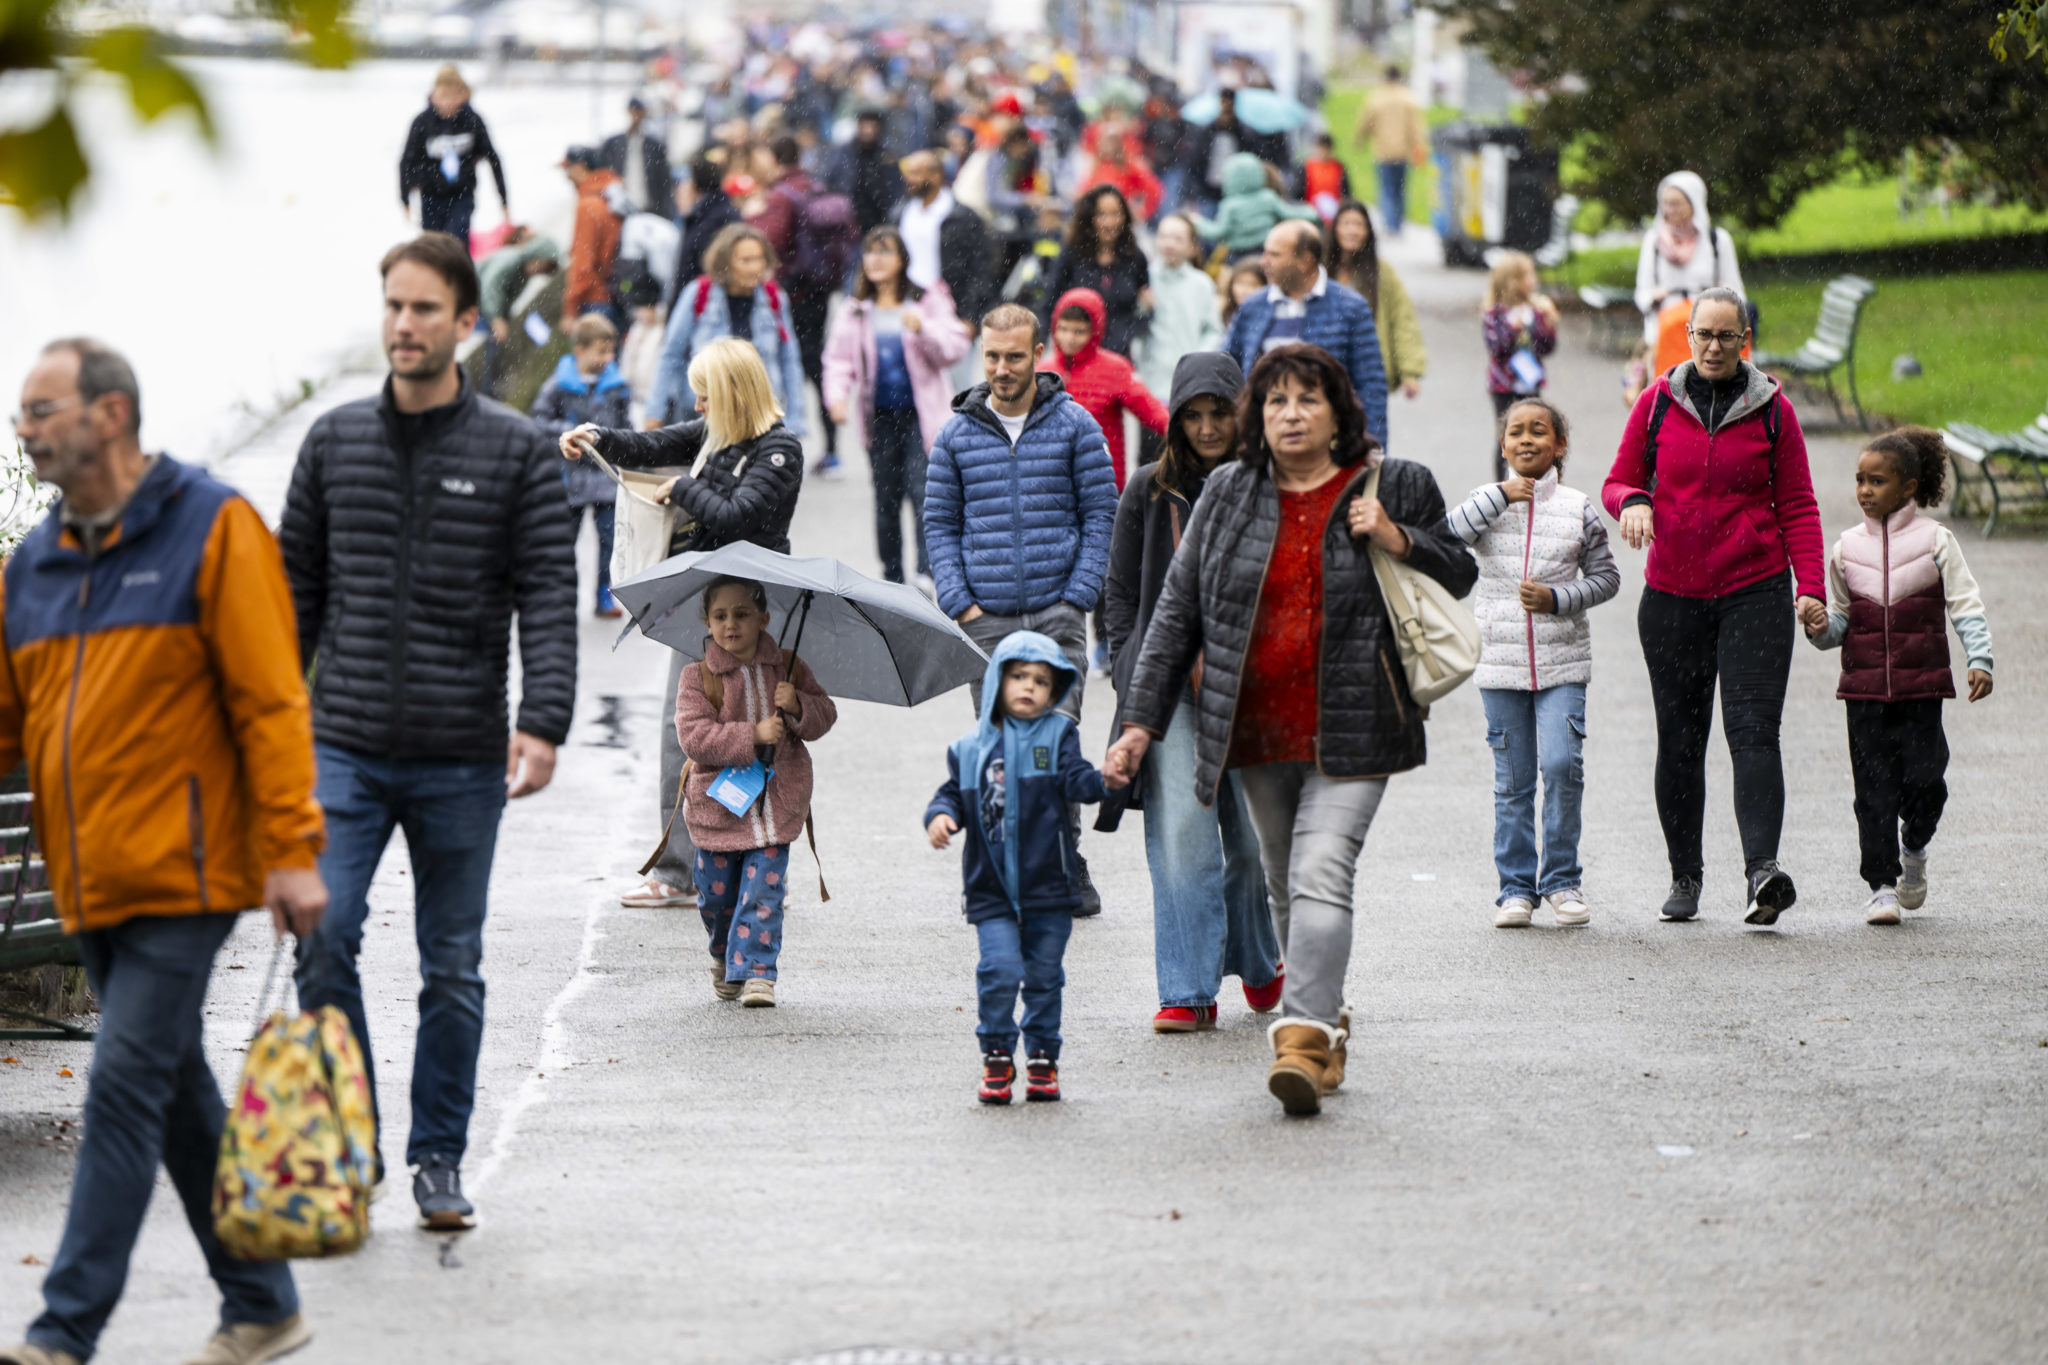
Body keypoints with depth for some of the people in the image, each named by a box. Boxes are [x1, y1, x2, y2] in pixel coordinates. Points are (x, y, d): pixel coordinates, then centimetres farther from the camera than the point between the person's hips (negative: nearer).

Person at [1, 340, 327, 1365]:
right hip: (91, 884, 7)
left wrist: (291, 852, -15)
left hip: (181, 875, -7)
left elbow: (271, 702, -10)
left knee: (126, 1087, -10)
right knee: (178, 1096, 12)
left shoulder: (211, 528, -7)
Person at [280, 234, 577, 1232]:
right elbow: (295, 591, 13)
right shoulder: (334, 441, 8)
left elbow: (549, 598, -4)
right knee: (322, 939, -12)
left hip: (463, 759, -1)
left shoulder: (516, 453, 1)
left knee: (452, 967, 7)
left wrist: (543, 723, -16)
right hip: (344, 747, 1)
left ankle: (439, 1158, 17)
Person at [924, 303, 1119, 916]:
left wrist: (1077, 599, -4)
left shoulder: (1075, 425, 4)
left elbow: (1101, 515, 5)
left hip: (1057, 616, -2)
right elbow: (940, 525, 12)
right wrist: (961, 603, 0)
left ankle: (1066, 867, -2)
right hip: (986, 620, 2)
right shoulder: (957, 434, 9)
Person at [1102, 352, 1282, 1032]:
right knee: (1181, 835, -9)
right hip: (1170, 687, 0)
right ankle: (1188, 992, -7)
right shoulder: (1149, 492, 8)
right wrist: (1133, 670, 2)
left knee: (1254, 838, 4)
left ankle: (1256, 961, 31)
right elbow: (1119, 591, 13)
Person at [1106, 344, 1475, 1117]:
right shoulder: (1228, 495, 8)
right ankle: (1326, 1021, 25)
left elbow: (1459, 576, 12)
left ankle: (1303, 1037, -22)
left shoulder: (1395, 487, 2)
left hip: (1350, 731, -4)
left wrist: (1399, 541, -9)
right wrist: (1142, 720, 6)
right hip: (1258, 731, 4)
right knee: (1285, 885, 10)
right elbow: (1178, 610, 11)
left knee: (1322, 873, -16)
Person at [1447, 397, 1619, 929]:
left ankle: (1561, 879, 1)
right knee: (1512, 781, 5)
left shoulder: (1579, 509, 2)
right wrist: (1499, 496, -18)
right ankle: (1516, 887, 15)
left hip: (1562, 663, -1)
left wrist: (1558, 598, -10)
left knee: (1562, 764, -14)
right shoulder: (1488, 502, 3)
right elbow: (1446, 535, -14)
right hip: (1501, 664, 1)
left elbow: (1605, 576, 5)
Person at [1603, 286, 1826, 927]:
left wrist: (1810, 586, -8)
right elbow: (1618, 481, 11)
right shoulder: (1658, 401, 5)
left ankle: (1763, 869, -26)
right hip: (1672, 595, 2)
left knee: (1752, 730, -15)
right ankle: (1684, 875, 17)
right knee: (1679, 741, 5)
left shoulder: (1772, 409, 3)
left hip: (1755, 592, -2)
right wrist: (1632, 502, -14)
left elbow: (1797, 505, 4)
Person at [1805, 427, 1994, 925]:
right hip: (1864, 688, 2)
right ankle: (1881, 884, 5)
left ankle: (1914, 848, 23)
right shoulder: (1847, 548, 8)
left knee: (1924, 780, -8)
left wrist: (1980, 661, -13)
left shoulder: (1935, 541, 0)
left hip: (1921, 686, -2)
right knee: (1874, 788, -2)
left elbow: (1966, 606, -1)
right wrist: (1820, 628, -9)